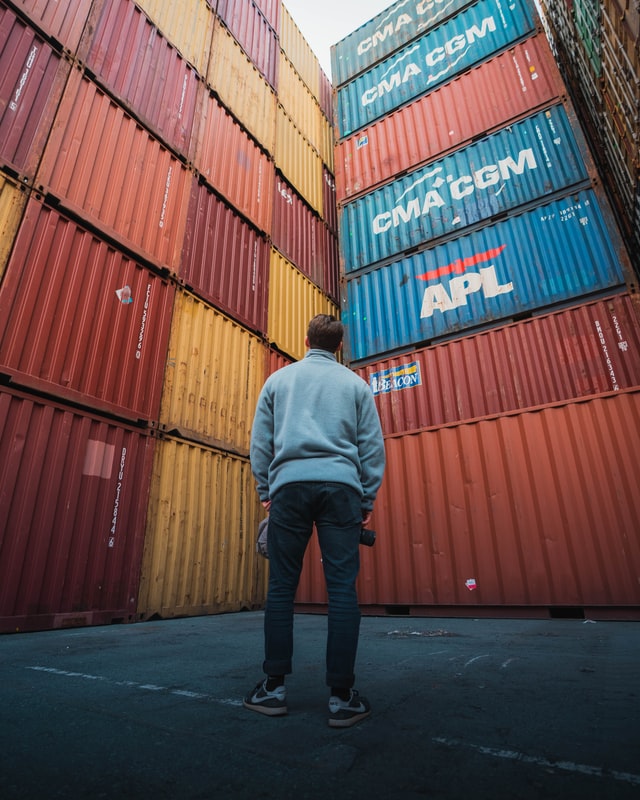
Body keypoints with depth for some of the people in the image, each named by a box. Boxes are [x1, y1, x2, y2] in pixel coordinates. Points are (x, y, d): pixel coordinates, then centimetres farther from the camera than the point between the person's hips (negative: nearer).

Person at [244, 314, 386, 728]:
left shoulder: (279, 379, 15)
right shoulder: (355, 383, 13)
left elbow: (260, 440, 12)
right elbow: (372, 444, 8)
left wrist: (265, 490, 17)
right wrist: (368, 498, 12)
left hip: (289, 485, 1)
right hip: (341, 487, 0)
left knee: (281, 587, 7)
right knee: (342, 588, 1)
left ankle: (274, 687, 14)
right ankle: (342, 696, 5)